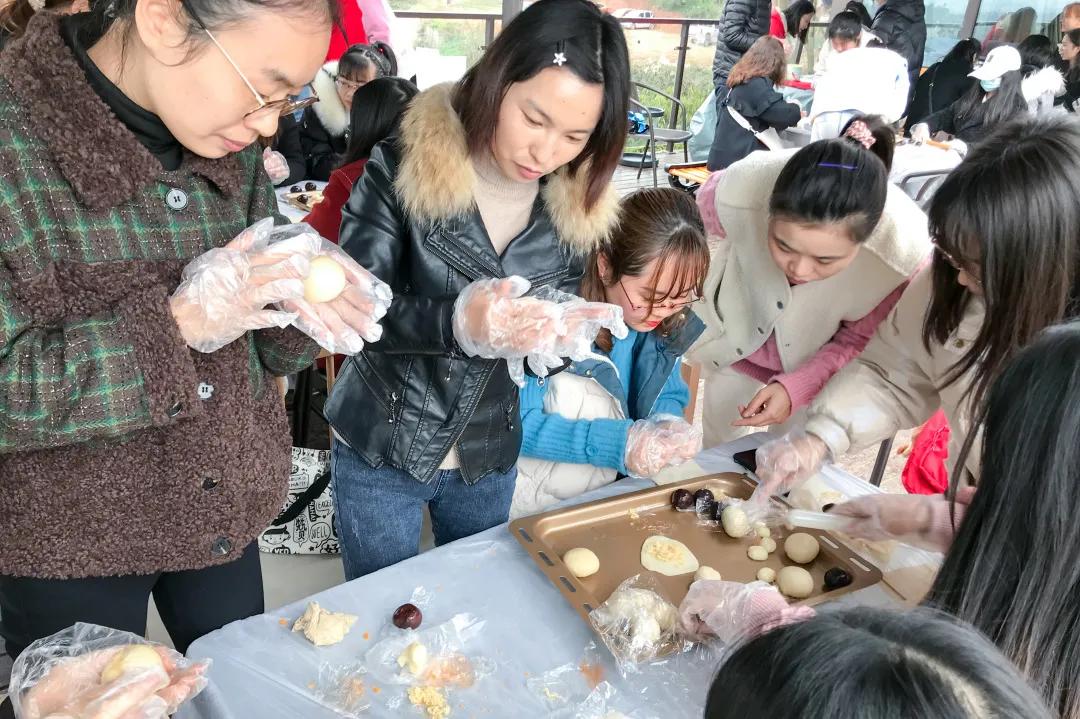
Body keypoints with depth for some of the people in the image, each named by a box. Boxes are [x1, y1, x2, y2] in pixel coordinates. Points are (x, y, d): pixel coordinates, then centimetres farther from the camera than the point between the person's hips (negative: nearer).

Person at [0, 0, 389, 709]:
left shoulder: (231, 147, -3)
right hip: (65, 544, -4)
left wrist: (298, 293, -17)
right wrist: (174, 320, -28)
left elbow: (259, 344, 4)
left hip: (227, 514, 5)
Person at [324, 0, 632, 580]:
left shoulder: (579, 206, -7)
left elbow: (560, 310, 3)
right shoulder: (402, 166, -17)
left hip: (490, 457, 4)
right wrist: (458, 321, -36)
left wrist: (563, 331, -21)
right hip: (379, 451, -3)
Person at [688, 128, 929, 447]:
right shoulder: (739, 191, -38)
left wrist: (795, 387, -33)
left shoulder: (905, 249, -38)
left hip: (822, 359, -1)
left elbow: (863, 340, -19)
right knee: (718, 446, 22)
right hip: (735, 334, 1)